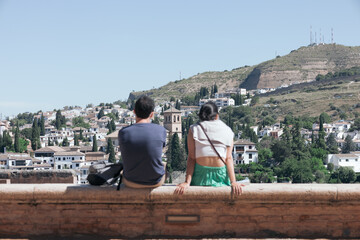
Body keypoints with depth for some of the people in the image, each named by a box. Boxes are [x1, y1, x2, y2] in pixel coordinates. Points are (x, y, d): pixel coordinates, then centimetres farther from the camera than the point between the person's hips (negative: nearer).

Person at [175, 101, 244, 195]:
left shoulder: (194, 129, 4)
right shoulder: (227, 131, 7)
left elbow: (191, 158, -2)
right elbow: (228, 158, -1)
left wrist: (187, 182, -4)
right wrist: (233, 182, -5)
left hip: (200, 177, 0)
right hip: (221, 176, 0)